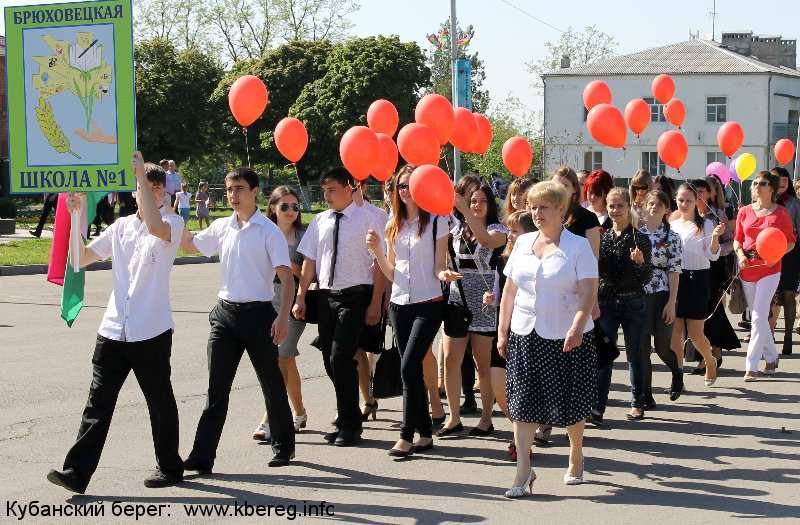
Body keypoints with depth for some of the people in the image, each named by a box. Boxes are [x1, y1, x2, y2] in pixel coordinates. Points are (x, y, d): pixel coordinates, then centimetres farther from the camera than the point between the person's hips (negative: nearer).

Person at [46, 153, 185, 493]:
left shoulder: (172, 223, -3)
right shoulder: (120, 227, 13)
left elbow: (155, 226, -29)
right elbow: (82, 259, 15)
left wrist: (141, 172, -25)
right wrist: (78, 217, 3)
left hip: (152, 332, -4)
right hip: (113, 331, 4)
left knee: (160, 402, 8)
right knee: (98, 401, 0)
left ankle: (169, 467, 23)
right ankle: (77, 472, -2)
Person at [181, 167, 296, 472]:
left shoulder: (269, 231, -6)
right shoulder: (221, 227, 9)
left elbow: (286, 277, -10)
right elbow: (189, 246, 23)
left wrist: (283, 316, -21)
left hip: (258, 312, -4)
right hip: (225, 312, 4)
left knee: (271, 383, 9)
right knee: (216, 386, 1)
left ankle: (283, 446, 27)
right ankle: (202, 456, 0)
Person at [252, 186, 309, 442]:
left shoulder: (303, 236, 0)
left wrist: (293, 268, -15)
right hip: (269, 301, 4)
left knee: (281, 358, -12)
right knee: (287, 359, 12)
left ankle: (268, 421, -13)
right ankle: (299, 413, 26)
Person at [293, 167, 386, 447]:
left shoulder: (367, 219, -6)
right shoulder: (320, 221, 10)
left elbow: (380, 264, -6)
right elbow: (309, 261, 14)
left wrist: (375, 304, -10)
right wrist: (301, 298, 11)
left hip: (355, 295, -6)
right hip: (327, 295, 6)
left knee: (341, 358, -12)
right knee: (330, 361, 9)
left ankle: (350, 426, 1)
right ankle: (346, 419, 25)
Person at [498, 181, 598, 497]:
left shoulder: (577, 246, -4)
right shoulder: (523, 243, 10)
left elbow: (588, 293, -12)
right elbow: (509, 291, 14)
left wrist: (577, 327, -27)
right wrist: (502, 332, 11)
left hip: (566, 338, -4)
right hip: (525, 336, 4)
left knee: (569, 403, 5)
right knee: (523, 402, -3)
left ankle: (576, 457, 30)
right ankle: (523, 471, 0)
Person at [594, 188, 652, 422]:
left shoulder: (640, 239, -3)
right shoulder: (601, 238, 5)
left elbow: (646, 278, -5)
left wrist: (640, 262, -23)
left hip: (632, 303, -2)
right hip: (606, 302, 2)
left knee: (634, 355, 8)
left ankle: (638, 404, 19)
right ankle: (598, 407, -3)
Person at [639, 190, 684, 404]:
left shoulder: (672, 238, 0)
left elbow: (674, 272, -3)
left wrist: (671, 303, -8)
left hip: (662, 294, -1)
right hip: (638, 294, 1)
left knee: (662, 347, 2)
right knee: (642, 347, -1)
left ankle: (677, 373, 34)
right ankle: (646, 396, 6)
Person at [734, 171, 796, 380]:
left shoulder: (780, 213, -3)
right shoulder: (744, 211, 7)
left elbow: (791, 242, 2)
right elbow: (737, 239, 12)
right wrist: (740, 255, -7)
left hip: (769, 270, -5)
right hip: (747, 269, 5)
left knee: (758, 317, -12)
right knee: (759, 317, 13)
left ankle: (751, 366, -11)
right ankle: (771, 357, 30)